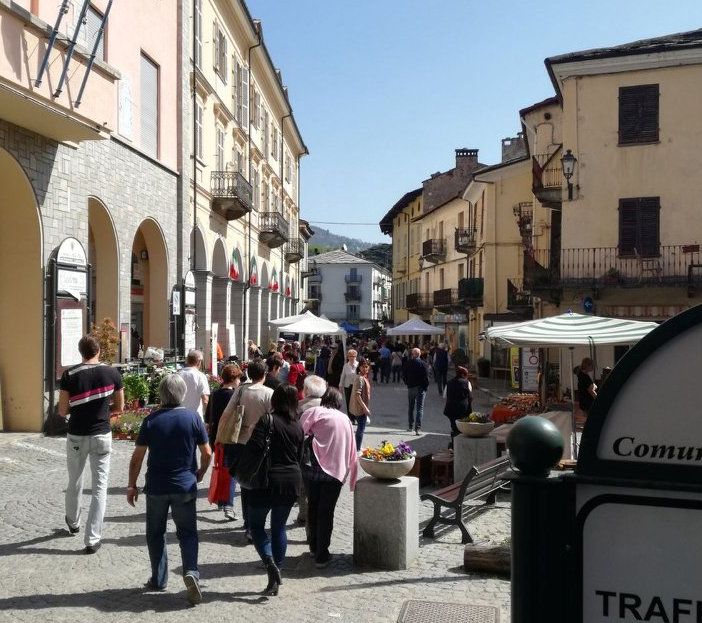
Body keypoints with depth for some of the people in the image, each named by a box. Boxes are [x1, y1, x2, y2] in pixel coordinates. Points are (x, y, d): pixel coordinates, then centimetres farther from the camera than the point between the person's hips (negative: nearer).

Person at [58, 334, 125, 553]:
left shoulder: (69, 375, -8)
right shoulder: (112, 373, -5)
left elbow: (62, 411, -5)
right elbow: (119, 407, 5)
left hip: (76, 436, 1)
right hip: (102, 436, -1)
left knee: (74, 482, 21)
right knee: (100, 486, 4)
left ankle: (73, 523, 44)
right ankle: (92, 539, 2)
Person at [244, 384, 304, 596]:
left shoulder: (267, 420, -13)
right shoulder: (298, 426, 5)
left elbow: (254, 448, -20)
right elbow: (299, 456, 9)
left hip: (268, 481, -5)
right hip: (292, 481, 5)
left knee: (256, 525, 11)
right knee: (279, 527, 14)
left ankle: (270, 563, -11)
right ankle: (275, 581, 15)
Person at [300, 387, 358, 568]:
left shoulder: (315, 412, 4)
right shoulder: (345, 419, 15)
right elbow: (352, 451, 17)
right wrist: (352, 478, 23)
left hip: (312, 467, -1)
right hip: (336, 470, 1)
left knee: (313, 506, 18)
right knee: (326, 512, 7)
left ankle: (314, 547, 30)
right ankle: (321, 555, 6)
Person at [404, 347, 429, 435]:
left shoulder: (407, 363, -1)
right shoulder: (422, 363, -11)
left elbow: (405, 375, 7)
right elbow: (426, 376, -10)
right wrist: (426, 385, 1)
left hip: (410, 387, 3)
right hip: (420, 387, -3)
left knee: (410, 407, 17)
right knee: (419, 408, -3)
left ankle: (410, 426, 26)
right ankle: (417, 428, -13)